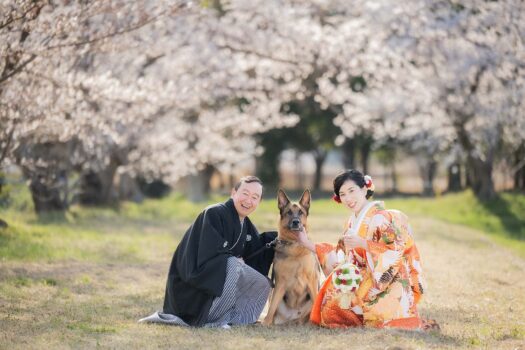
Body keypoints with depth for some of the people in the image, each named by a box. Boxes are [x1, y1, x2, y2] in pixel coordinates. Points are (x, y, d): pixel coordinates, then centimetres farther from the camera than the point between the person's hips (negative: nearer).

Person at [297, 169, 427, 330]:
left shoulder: (382, 217, -10)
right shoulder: (352, 223, 13)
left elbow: (395, 252, -17)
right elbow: (342, 255, 13)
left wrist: (363, 244, -27)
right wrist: (308, 244, 12)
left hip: (387, 285, -7)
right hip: (364, 283, 7)